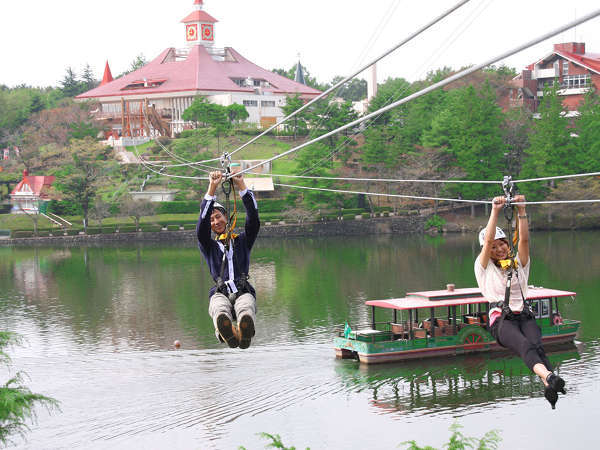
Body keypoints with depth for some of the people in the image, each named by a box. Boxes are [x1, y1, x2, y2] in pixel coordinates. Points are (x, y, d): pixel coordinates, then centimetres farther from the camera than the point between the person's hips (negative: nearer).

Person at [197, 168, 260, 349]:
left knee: (246, 309, -40)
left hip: (243, 292, 0)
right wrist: (212, 188, 0)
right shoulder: (209, 246, 25)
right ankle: (229, 334, -74)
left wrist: (241, 186, 5)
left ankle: (244, 333, -73)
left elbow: (253, 221, 11)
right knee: (220, 309, -41)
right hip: (220, 293, 0)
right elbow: (201, 227, 7)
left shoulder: (242, 241, 27)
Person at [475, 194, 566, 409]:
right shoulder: (484, 268, 14)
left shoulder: (519, 264, 21)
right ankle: (548, 376, -64)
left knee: (537, 345, -31)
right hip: (501, 319, -3)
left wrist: (521, 211, -7)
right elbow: (488, 240, -2)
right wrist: (495, 211, -9)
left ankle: (549, 387, -56)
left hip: (524, 316, 3)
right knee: (525, 346, -35)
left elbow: (524, 239, 5)